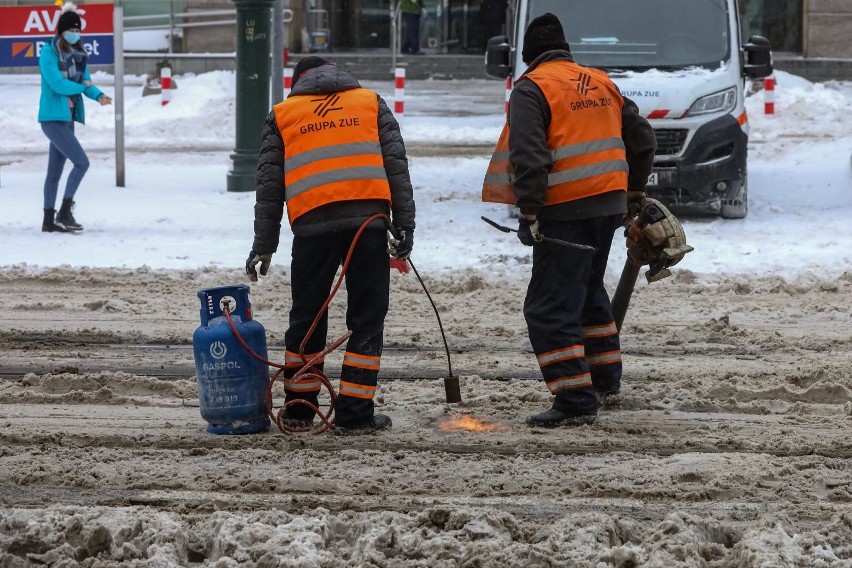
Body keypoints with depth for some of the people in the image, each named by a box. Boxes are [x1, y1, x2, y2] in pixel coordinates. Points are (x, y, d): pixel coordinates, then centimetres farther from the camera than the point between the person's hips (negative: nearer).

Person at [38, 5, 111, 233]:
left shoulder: (78, 54, 10)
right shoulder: (48, 53, -13)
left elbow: (86, 82, 6)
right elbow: (57, 84, -20)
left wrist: (98, 95, -15)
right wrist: (81, 87, -5)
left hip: (67, 118, 8)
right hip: (53, 118, -8)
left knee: (55, 171, 11)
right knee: (81, 162, -14)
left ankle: (49, 220, 17)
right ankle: (64, 213, -10)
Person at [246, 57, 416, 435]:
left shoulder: (282, 115, 19)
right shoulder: (371, 103, 19)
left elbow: (269, 185, 15)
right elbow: (396, 165, 9)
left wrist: (264, 245, 17)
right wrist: (404, 224, 7)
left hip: (313, 223, 1)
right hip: (368, 219, -1)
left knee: (307, 316, 13)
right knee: (367, 318, 3)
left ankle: (298, 408, 20)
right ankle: (354, 414, -1)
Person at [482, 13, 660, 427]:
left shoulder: (531, 89, -7)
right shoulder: (600, 83, 15)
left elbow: (528, 155, -19)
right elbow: (642, 138, 21)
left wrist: (528, 211, -18)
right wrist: (634, 190, 33)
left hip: (566, 211, -8)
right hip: (609, 204, 8)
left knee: (551, 307, -6)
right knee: (588, 291, 27)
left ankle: (576, 400, -14)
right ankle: (605, 377, 36)